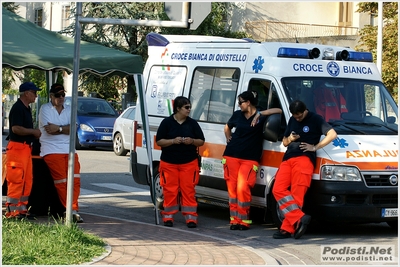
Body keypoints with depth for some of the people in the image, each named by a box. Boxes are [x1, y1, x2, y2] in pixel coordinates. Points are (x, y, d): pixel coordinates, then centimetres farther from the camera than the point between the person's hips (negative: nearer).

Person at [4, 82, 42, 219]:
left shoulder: (27, 109, 18)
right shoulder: (17, 108, -13)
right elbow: (16, 128, -22)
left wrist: (35, 134, 13)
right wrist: (33, 132, -14)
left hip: (26, 147, 10)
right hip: (17, 147, -10)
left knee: (27, 180, 10)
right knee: (17, 180, -10)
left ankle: (22, 209, 16)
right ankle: (11, 210, -7)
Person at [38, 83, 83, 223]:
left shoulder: (69, 110, 17)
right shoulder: (45, 109, 4)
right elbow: (49, 129, -10)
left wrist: (58, 128, -12)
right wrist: (65, 128, -2)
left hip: (69, 149, 4)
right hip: (52, 150, -4)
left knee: (75, 179, -10)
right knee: (61, 181, -11)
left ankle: (72, 210, -10)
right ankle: (71, 210, -10)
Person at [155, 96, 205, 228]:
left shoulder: (192, 123, 6)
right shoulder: (167, 122, 0)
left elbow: (201, 141, 8)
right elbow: (159, 141, -1)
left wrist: (192, 141, -12)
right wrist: (173, 141, -16)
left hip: (189, 163, 1)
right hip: (169, 163, -1)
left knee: (188, 190, -2)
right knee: (170, 190, 0)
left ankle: (190, 217, 2)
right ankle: (168, 216, 11)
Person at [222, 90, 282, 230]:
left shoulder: (260, 116, -2)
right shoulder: (237, 115, 11)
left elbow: (279, 111, -15)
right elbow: (227, 127, 30)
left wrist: (260, 114, -21)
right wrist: (229, 139, 14)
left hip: (250, 159, -4)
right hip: (231, 156, 4)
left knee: (242, 188, -13)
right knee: (232, 187, 1)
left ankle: (244, 220, -2)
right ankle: (234, 220, 7)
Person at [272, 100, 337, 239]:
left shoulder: (315, 119, 3)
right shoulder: (292, 120, 23)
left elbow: (332, 134, -6)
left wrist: (315, 147, -8)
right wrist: (290, 139, 6)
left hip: (304, 159, -7)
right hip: (287, 159, 7)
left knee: (296, 194, -14)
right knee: (278, 190, -12)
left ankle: (288, 228, -14)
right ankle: (300, 218, -20)